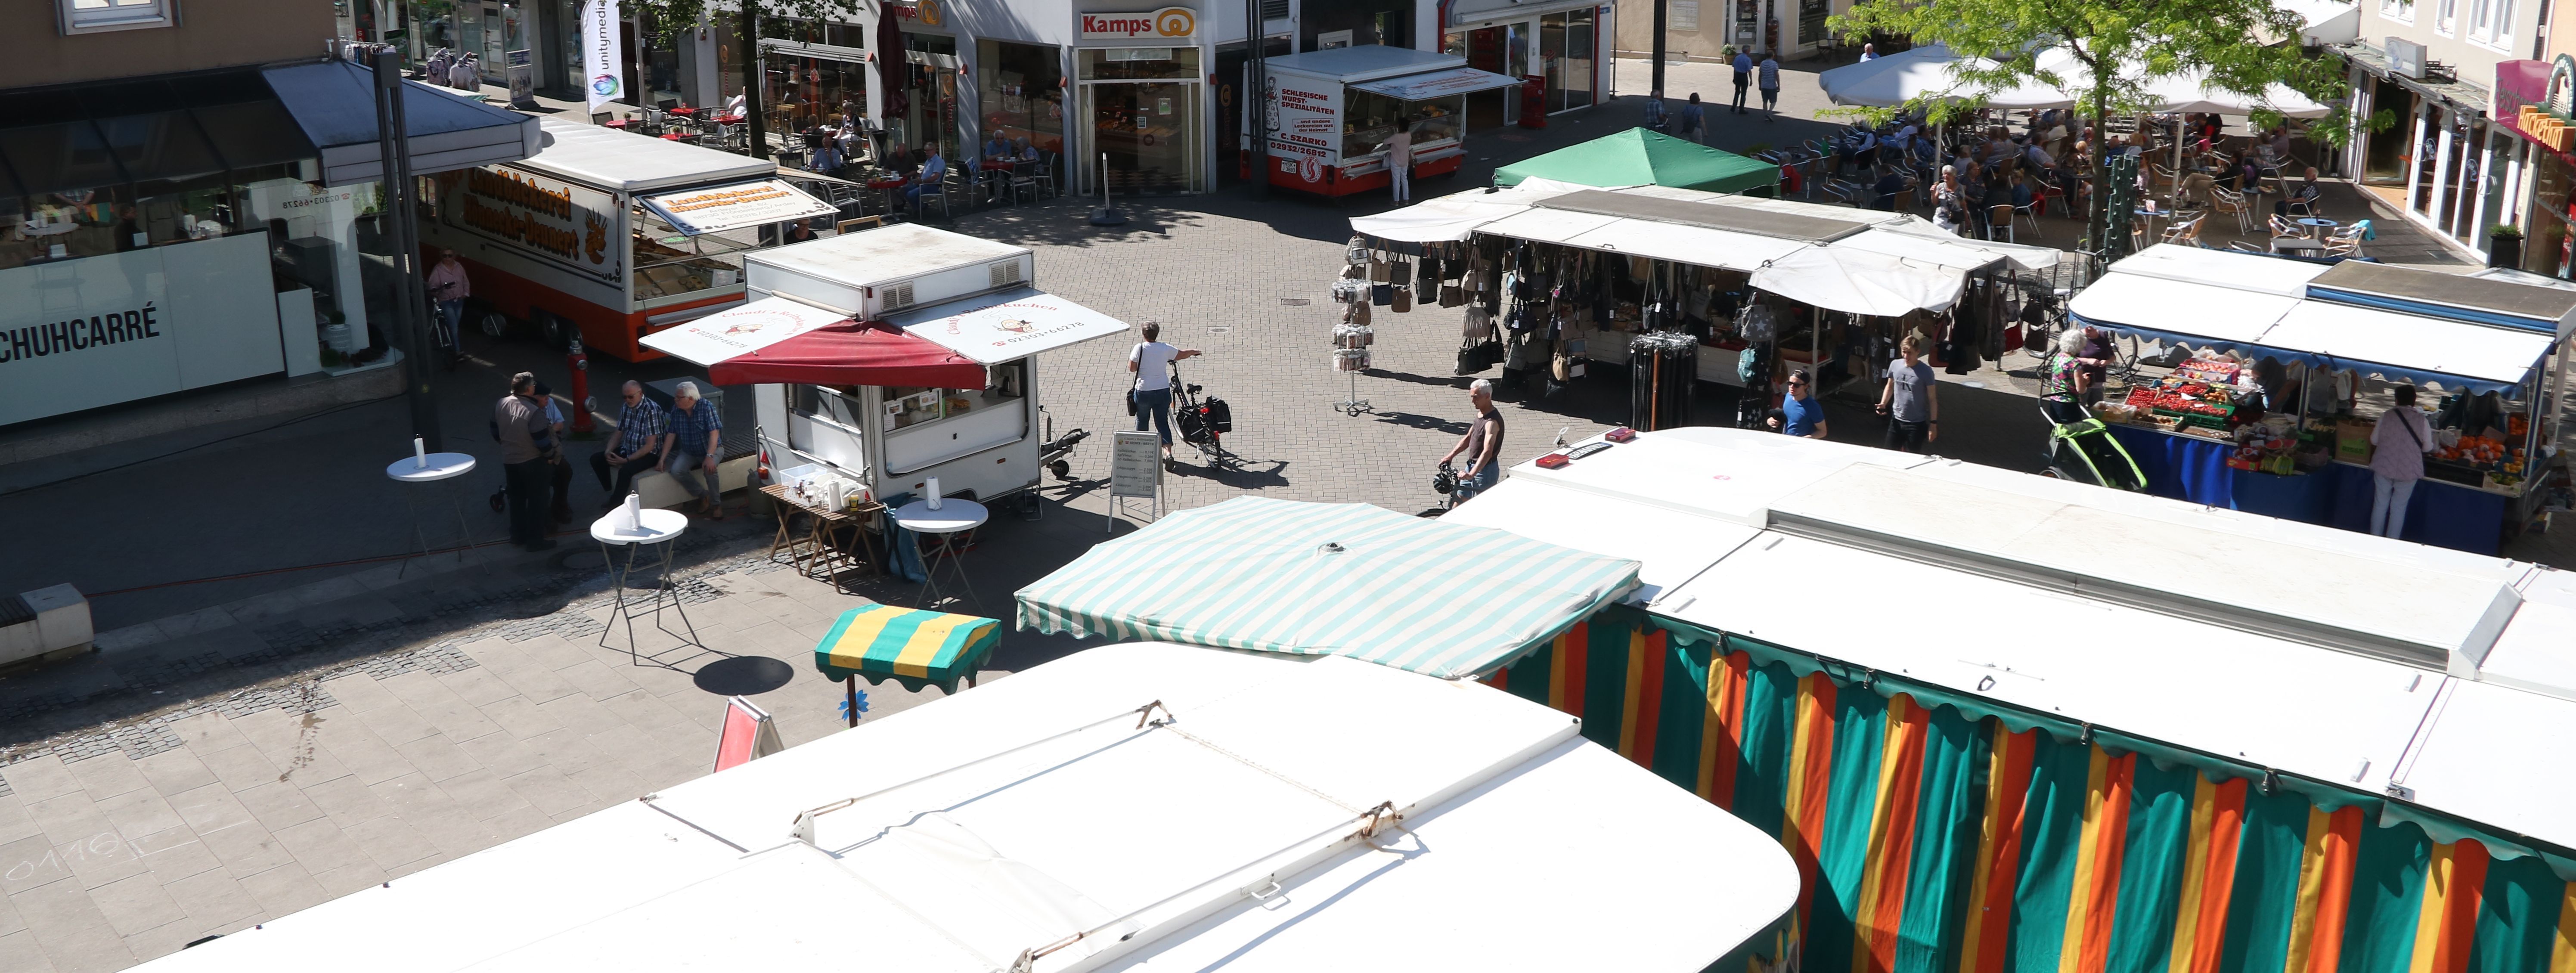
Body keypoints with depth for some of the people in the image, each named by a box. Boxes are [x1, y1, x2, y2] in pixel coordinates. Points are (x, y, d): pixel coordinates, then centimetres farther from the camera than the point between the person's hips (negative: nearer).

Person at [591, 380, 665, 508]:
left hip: (649, 454, -9)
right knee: (596, 459, 1)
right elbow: (618, 433, 13)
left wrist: (627, 460, -25)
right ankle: (611, 493, 12)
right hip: (628, 449, 9)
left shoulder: (651, 410, -22)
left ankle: (615, 505, -13)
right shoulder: (626, 408, 2)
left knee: (625, 470, -33)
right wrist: (608, 451, -6)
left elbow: (650, 446, -23)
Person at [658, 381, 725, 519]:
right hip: (689, 452, 5)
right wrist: (662, 460, -6)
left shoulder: (706, 407, -20)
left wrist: (709, 457, -38)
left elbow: (714, 433, -26)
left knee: (710, 469, -34)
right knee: (676, 471, -22)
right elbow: (671, 435, -1)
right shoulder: (676, 410, -6)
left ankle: (716, 505, -14)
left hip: (712, 449, -5)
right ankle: (703, 496, -2)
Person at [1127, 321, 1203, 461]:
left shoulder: (1139, 348, -13)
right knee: (1163, 422, 8)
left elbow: (1132, 368, -8)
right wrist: (1194, 352, 34)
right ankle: (1168, 452, -7)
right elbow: (1182, 354, 13)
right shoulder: (1165, 349, -3)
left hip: (1144, 392, -2)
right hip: (1163, 392, 2)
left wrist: (1131, 355, 11)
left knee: (1142, 420, 19)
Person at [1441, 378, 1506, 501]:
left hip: (1485, 469, -9)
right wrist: (1450, 456, 5)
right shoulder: (1480, 415, 5)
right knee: (1460, 498, 17)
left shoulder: (1492, 421, -26)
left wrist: (1472, 474, -47)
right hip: (1473, 465, 9)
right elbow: (1468, 439, 15)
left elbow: (1487, 452, -37)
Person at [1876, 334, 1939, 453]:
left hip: (1917, 424, -4)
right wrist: (1883, 404, 0)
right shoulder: (1895, 365, -2)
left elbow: (1932, 399, -9)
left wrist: (1933, 423, -11)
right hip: (1897, 421, 4)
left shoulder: (1925, 371, -14)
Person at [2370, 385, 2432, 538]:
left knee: (2380, 504, 14)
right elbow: (2428, 448, 0)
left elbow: (2374, 440, 3)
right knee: (2399, 507, 11)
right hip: (2409, 470, 0)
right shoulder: (2422, 420, -9)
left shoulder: (2386, 416, -8)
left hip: (2384, 467, 0)